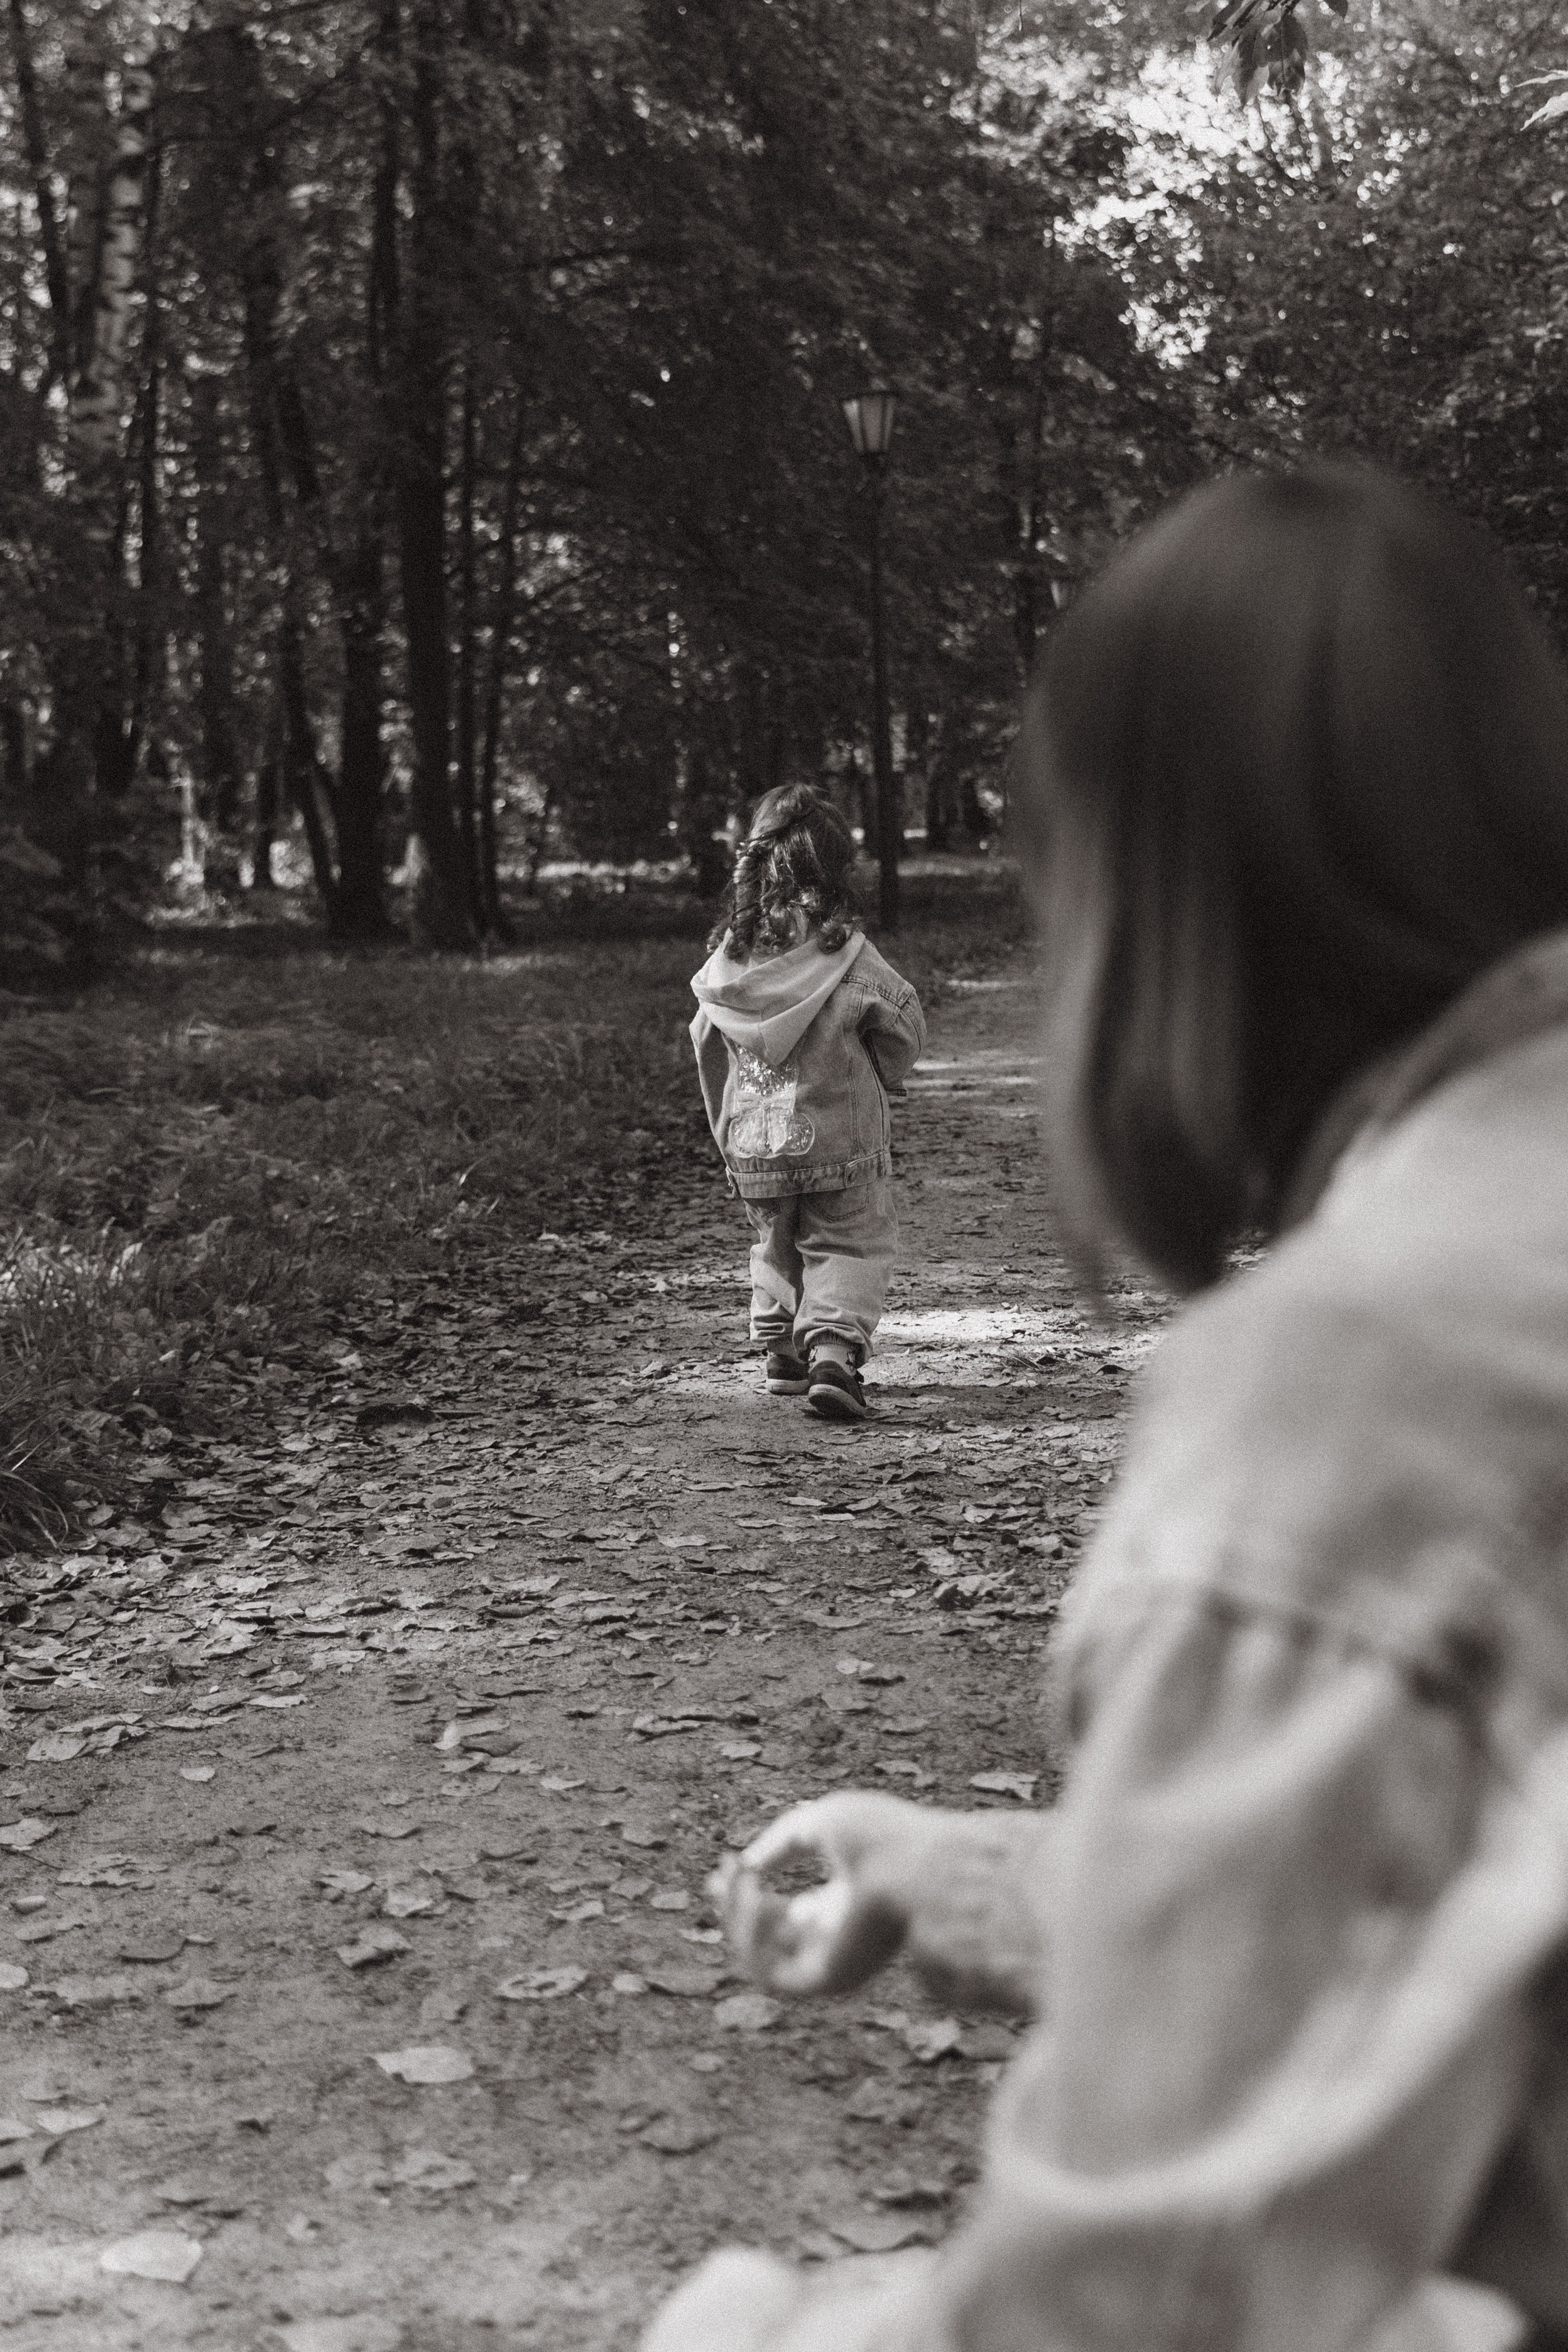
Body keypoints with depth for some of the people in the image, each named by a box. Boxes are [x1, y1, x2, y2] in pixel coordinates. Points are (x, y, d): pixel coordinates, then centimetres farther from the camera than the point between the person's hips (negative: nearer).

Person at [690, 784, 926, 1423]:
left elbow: (706, 1044, 9)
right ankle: (834, 1352, -13)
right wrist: (881, 1079, 16)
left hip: (752, 1145, 4)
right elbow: (905, 1029, -4)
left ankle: (779, 1348, 24)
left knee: (775, 1244, 23)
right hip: (839, 1138, -4)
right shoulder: (847, 955, -14)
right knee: (848, 1247, 4)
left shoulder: (728, 958, -3)